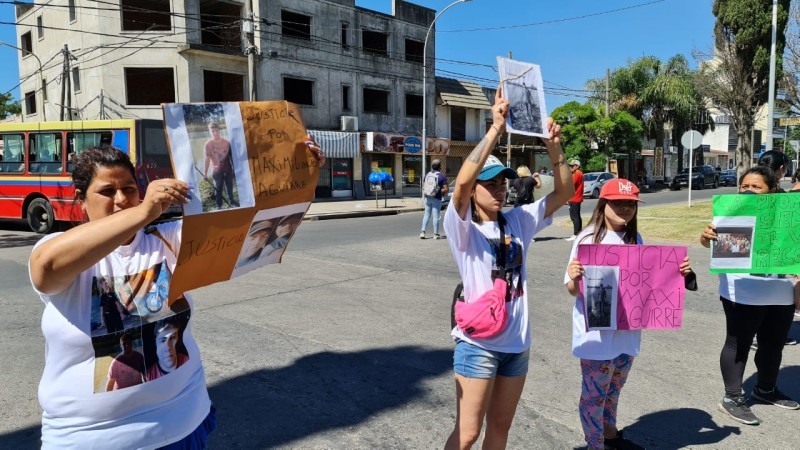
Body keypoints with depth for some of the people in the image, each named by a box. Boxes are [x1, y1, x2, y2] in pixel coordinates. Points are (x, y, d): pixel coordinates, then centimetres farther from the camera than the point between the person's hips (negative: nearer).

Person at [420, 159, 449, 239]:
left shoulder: (427, 175, 5)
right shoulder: (442, 176, -9)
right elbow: (446, 189, -11)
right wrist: (443, 193, 10)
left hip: (427, 197, 4)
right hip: (437, 198, -4)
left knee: (426, 214, 14)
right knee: (436, 216, 3)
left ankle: (422, 232, 7)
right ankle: (436, 234, 9)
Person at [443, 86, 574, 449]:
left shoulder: (518, 221, 4)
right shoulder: (462, 227, -11)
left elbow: (564, 193, 4)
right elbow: (461, 181, -29)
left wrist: (553, 147, -10)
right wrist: (496, 129, -29)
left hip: (517, 342, 5)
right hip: (478, 342, -5)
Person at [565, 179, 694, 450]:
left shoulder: (635, 239, 4)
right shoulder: (588, 239, -14)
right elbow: (574, 290, -13)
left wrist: (678, 271, -3)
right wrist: (573, 277, -35)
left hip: (627, 331, 6)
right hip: (597, 333, -6)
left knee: (614, 389, 24)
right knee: (594, 394, 6)